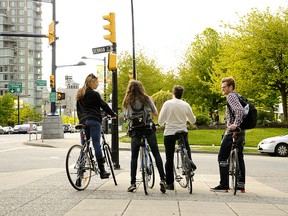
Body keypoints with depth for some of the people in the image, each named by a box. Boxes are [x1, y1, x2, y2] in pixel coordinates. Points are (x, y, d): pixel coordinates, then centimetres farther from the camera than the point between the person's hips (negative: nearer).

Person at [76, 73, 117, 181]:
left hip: (83, 121, 6)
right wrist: (113, 114, 15)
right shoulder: (94, 94, -4)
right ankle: (102, 171, -6)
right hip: (94, 121, -6)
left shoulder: (80, 94, 18)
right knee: (97, 145, -7)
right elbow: (103, 105, 2)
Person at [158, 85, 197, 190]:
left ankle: (170, 183, 7)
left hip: (169, 133, -2)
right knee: (186, 147, 32)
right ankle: (189, 160, 2)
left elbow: (160, 121, -9)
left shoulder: (167, 104, -9)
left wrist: (164, 122, 14)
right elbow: (193, 120, 9)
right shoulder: (186, 105, -1)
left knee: (169, 159, 5)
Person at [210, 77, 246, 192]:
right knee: (239, 158, 11)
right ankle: (241, 185, 14)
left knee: (222, 157, -5)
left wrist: (235, 125, -29)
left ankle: (224, 185, -6)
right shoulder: (237, 96, 20)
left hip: (233, 132, -10)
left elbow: (240, 110, -25)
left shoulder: (231, 96, -10)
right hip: (240, 132, 10)